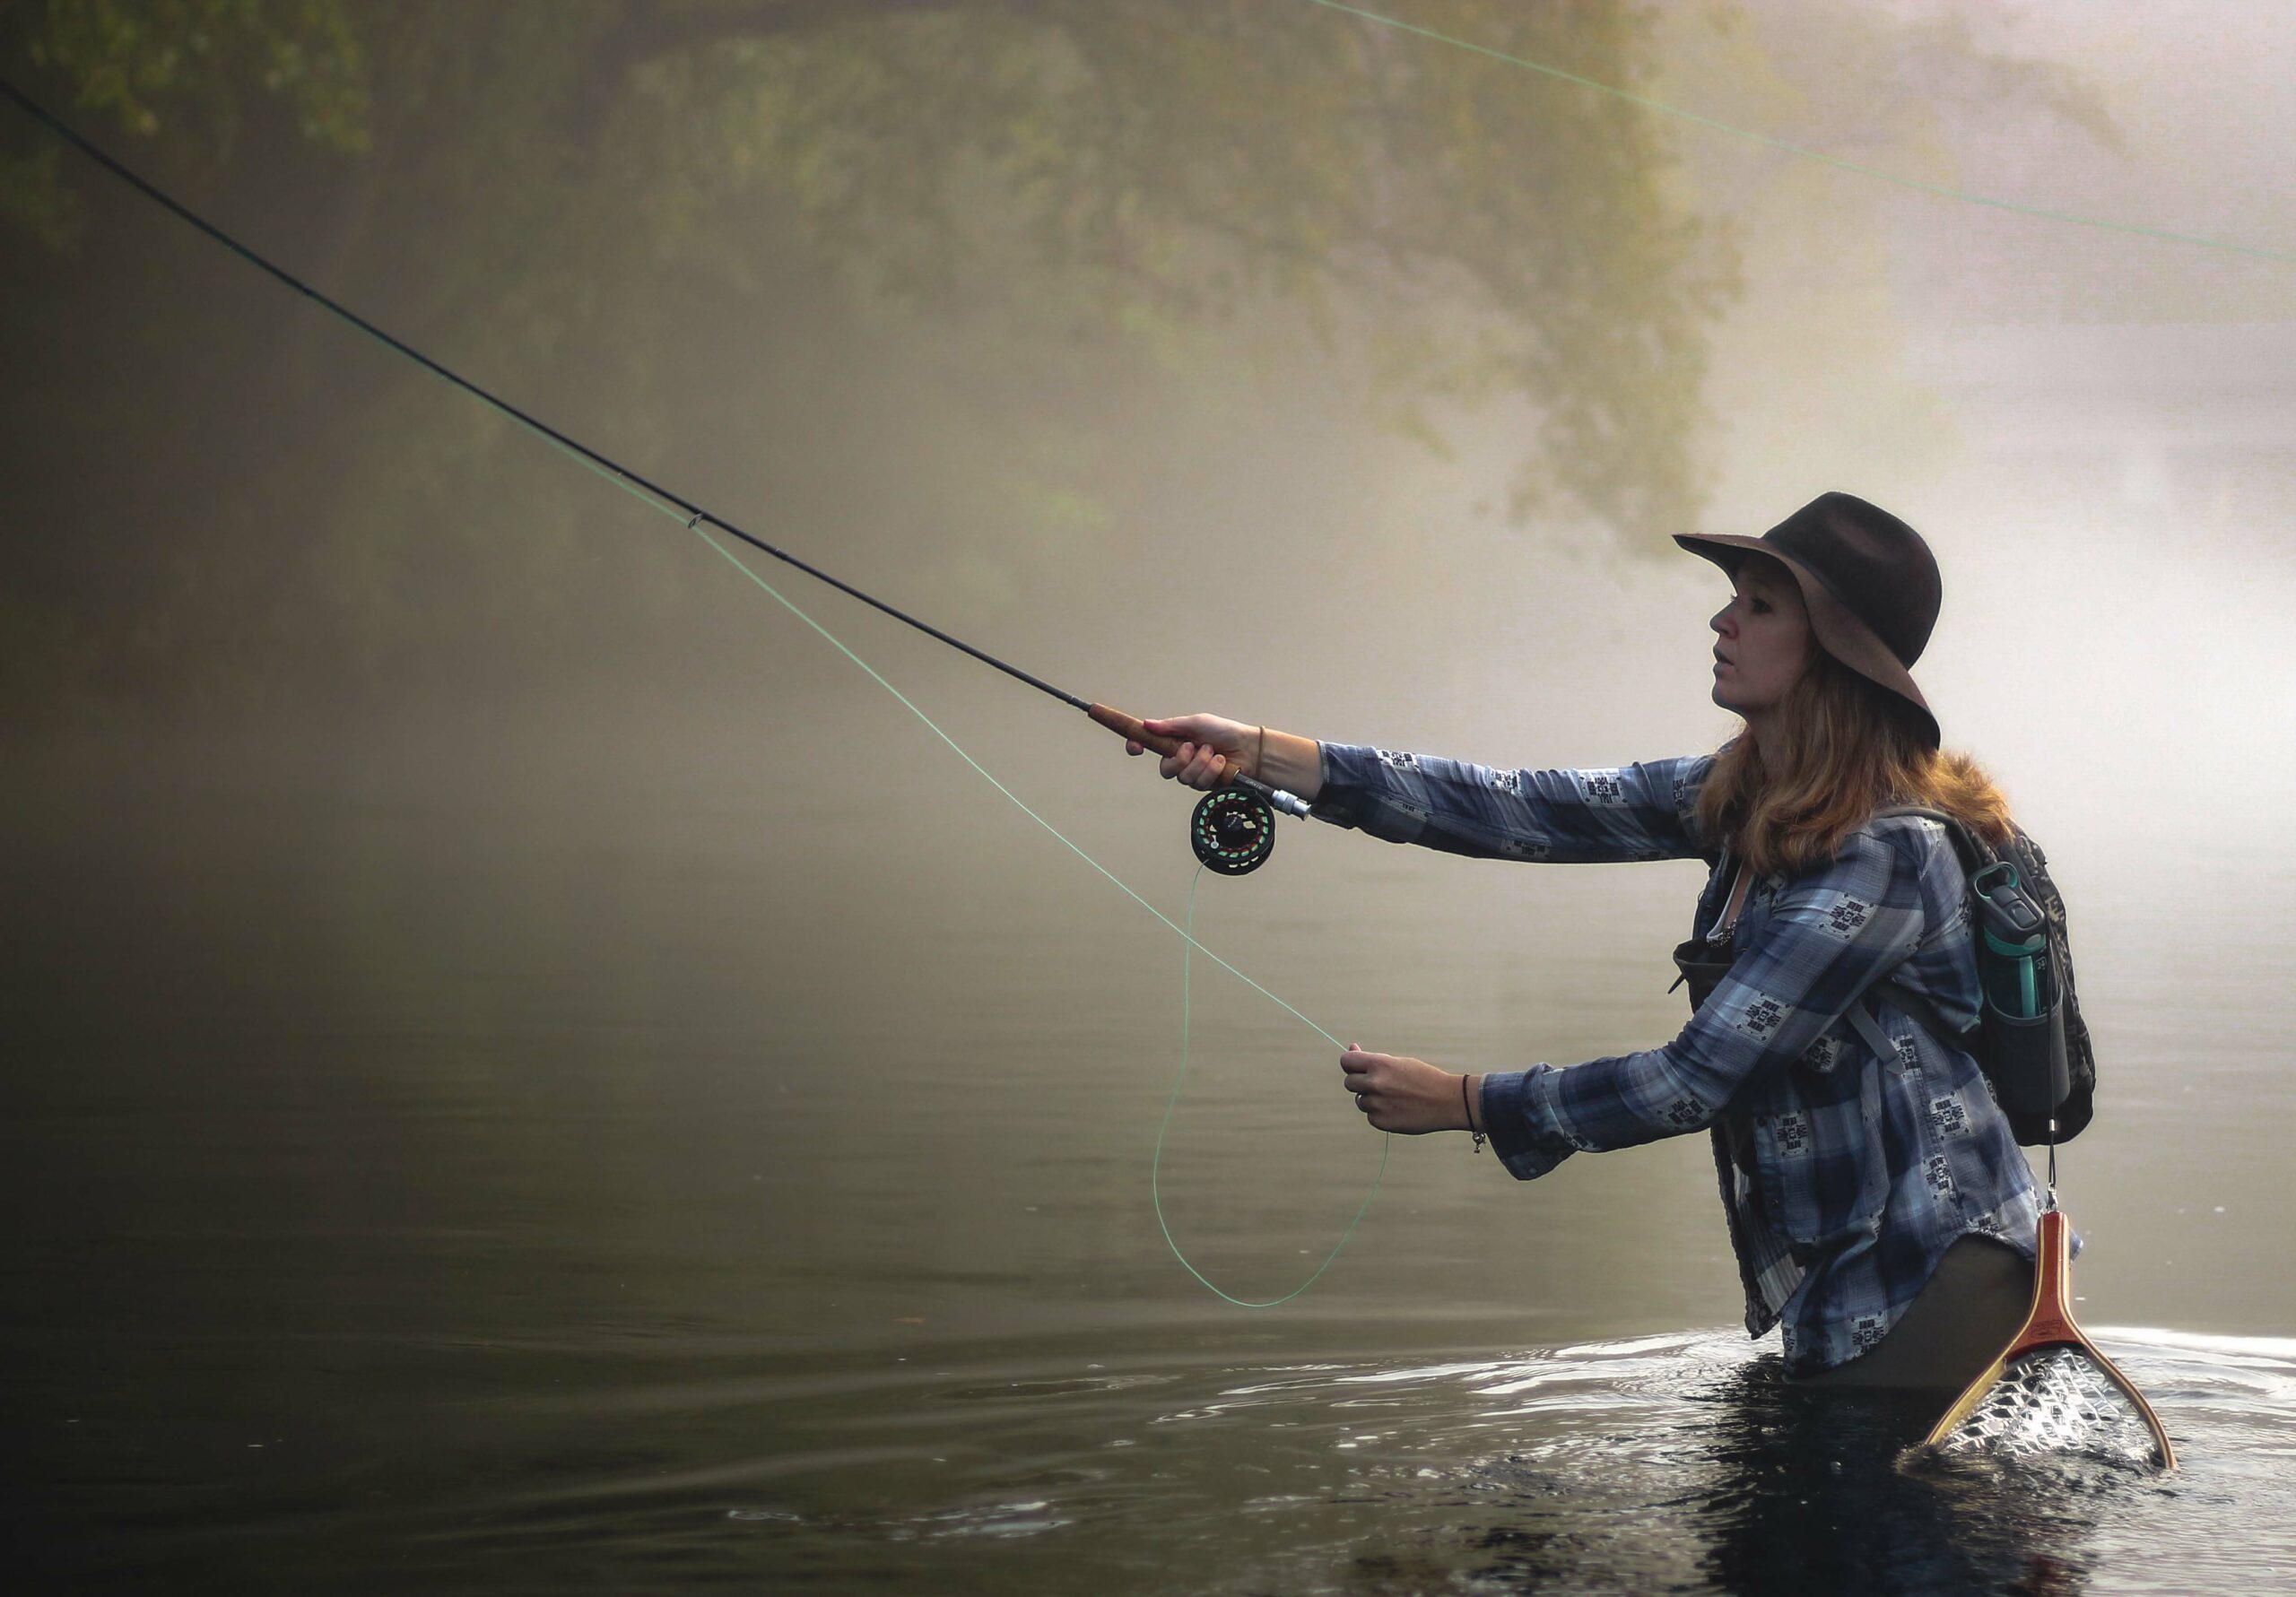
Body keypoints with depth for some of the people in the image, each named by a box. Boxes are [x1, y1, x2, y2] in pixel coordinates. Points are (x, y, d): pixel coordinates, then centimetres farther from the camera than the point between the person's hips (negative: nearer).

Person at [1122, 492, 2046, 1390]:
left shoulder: (1887, 851, -21)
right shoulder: (1743, 799, 6)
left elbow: (1701, 1077, -21)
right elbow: (1525, 813, 3)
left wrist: (1463, 1102, -13)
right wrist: (1265, 757, -3)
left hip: (1929, 1287, -8)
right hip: (1836, 1285, 8)